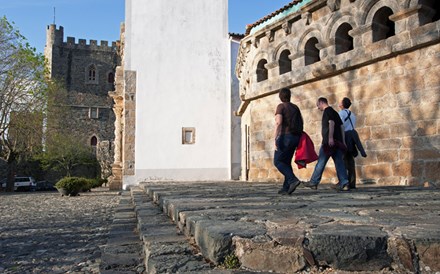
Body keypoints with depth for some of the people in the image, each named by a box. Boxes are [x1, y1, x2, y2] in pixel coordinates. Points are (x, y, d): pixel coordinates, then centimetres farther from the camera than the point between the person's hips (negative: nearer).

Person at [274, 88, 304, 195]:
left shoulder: (281, 106, -3)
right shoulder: (295, 107, 16)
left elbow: (278, 122, -15)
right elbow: (301, 122, 14)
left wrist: (275, 139, -17)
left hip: (286, 136, -7)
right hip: (295, 137, 7)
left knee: (277, 161, 0)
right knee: (287, 162, 12)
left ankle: (293, 179, -18)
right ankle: (286, 188, 7)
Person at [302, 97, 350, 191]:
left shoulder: (327, 110, -3)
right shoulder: (335, 112, 23)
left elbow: (331, 123, -18)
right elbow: (341, 126, 20)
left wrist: (330, 137, -25)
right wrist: (343, 141, 17)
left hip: (329, 141, -8)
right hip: (338, 141, 8)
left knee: (321, 162, -2)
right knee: (339, 162, 4)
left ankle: (313, 182, 4)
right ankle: (344, 184, -2)